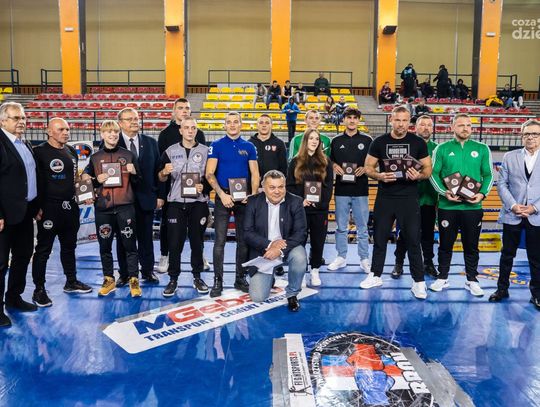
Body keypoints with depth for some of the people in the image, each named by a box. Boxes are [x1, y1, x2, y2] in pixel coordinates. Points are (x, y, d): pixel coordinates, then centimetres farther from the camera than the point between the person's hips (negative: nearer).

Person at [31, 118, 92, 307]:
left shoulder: (71, 151, 11)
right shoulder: (40, 152, -9)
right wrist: (39, 207, -13)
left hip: (70, 206, 7)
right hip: (49, 207, -7)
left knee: (69, 246, 17)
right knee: (43, 249, 2)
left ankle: (71, 282, 30)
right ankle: (39, 290, 11)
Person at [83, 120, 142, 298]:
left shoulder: (128, 155, 7)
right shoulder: (95, 157, 8)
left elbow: (137, 181, 11)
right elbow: (86, 180, 13)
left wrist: (133, 173, -9)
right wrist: (97, 180, -6)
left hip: (125, 207, -1)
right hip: (103, 208, 1)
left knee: (130, 245, 1)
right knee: (105, 246, 9)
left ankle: (134, 280, 10)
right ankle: (108, 280, 23)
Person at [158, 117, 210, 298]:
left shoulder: (205, 151, 5)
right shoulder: (170, 151, 6)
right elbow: (161, 178, 8)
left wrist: (204, 186, -13)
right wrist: (165, 172, -15)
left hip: (198, 203, 0)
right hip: (176, 203, 0)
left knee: (197, 241, 8)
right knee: (174, 243, 2)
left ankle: (197, 277, 21)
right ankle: (173, 279, 14)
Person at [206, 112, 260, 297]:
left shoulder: (249, 147, 8)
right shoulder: (217, 146, 1)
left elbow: (255, 173, 6)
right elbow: (209, 174, -5)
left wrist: (253, 195, -9)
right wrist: (222, 194, -15)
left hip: (244, 197, 3)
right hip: (223, 196, -2)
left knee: (243, 240, 8)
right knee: (220, 240, -3)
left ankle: (241, 279, 20)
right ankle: (218, 281, 6)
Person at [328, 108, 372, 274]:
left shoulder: (367, 140, 4)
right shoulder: (336, 141, 8)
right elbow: (330, 161, 13)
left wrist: (365, 169, -12)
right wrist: (335, 167, -8)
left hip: (360, 190, -1)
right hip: (341, 189, 1)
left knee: (362, 227, 5)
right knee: (341, 227, 9)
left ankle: (364, 259, 15)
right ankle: (341, 257, 20)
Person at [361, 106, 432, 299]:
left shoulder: (418, 142, 1)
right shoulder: (379, 142, 1)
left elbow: (428, 169, 5)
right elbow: (368, 168, 5)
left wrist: (419, 175, -18)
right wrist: (380, 176, -16)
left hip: (409, 198, -1)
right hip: (385, 198, 2)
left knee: (413, 240, 1)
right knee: (380, 238, 10)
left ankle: (419, 281, 11)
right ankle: (376, 275, 25)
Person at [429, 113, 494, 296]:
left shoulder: (482, 149, 5)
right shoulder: (442, 149, 1)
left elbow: (489, 175, 6)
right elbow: (433, 173, -1)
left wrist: (482, 193, -11)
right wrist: (444, 192, -16)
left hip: (473, 206, 1)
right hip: (447, 206, -1)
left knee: (471, 245, 10)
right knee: (445, 244, 9)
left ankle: (472, 280, 23)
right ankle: (442, 278, 23)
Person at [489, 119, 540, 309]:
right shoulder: (509, 157, 5)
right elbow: (501, 183, 1)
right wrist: (513, 205, -10)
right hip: (512, 215, 1)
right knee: (507, 255, 10)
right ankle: (502, 288, 23)